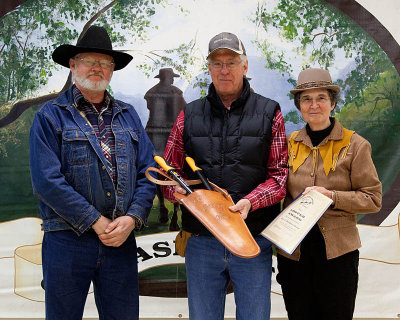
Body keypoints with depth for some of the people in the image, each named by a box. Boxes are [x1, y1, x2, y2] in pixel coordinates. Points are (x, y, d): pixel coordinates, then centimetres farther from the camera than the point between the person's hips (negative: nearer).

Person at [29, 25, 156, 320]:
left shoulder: (128, 116, 13)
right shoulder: (50, 116, 0)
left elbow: (148, 173, 7)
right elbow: (47, 182, -11)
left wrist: (132, 218, -8)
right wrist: (96, 223, -13)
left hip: (122, 240, 4)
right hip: (67, 241, -3)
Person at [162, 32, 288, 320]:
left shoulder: (269, 114, 6)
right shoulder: (189, 116, 10)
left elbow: (280, 174, 1)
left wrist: (250, 201, -17)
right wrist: (184, 193, -11)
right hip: (201, 241, 2)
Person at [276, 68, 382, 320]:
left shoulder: (355, 145, -3)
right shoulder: (290, 144, 6)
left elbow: (373, 199, -3)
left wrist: (333, 197, -17)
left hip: (337, 252, -3)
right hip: (293, 251, 3)